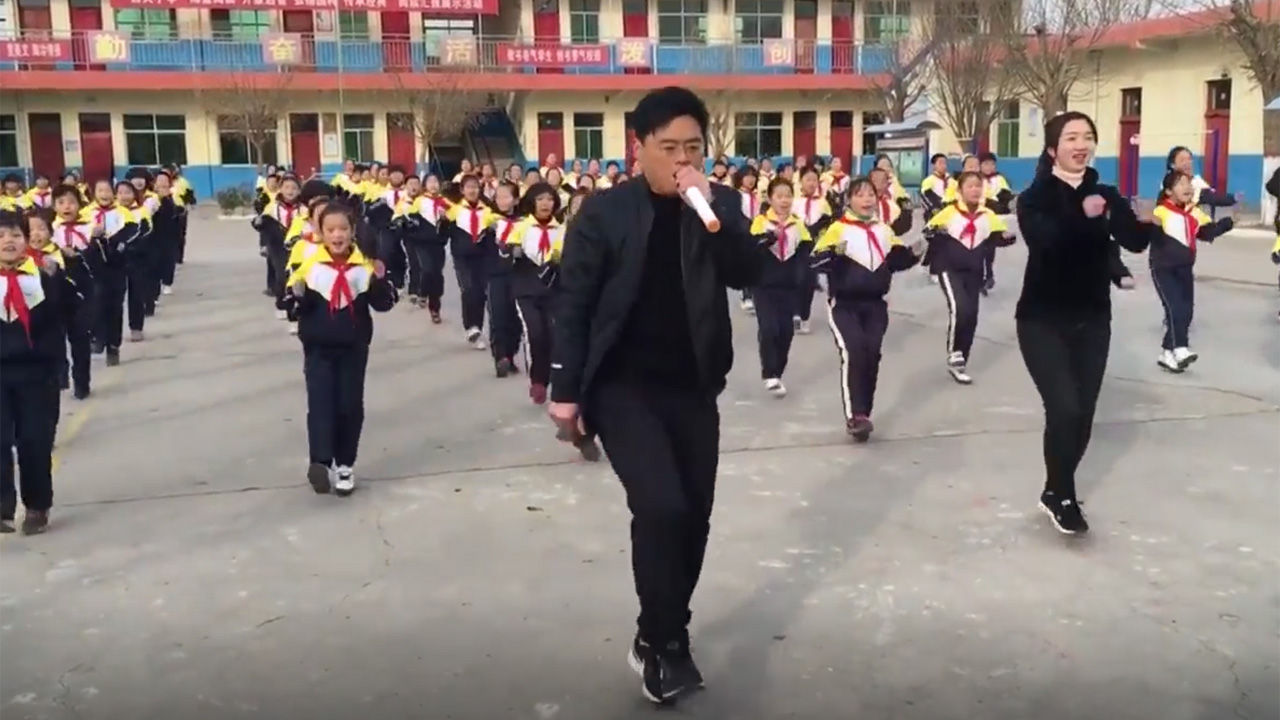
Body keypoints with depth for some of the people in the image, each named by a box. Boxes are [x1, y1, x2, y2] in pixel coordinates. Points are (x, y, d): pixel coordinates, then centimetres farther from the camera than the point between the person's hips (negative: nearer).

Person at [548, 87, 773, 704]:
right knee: (661, 505, -18)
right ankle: (658, 641, 3)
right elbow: (573, 302, -5)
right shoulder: (605, 212, -5)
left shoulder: (719, 203, 4)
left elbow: (748, 273, -9)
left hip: (692, 386, 4)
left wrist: (711, 210, -21)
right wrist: (565, 389, -7)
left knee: (693, 515, 9)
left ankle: (669, 632, 30)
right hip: (622, 385, -4)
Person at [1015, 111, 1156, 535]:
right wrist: (1082, 216, -42)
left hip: (1092, 320, 4)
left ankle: (1056, 491, 26)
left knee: (1083, 414, 5)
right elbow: (1042, 240, -27)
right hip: (1043, 320, -4)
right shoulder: (1034, 198, -6)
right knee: (1064, 408, -16)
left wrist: (1148, 222, -34)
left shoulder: (1106, 195, 5)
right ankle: (1061, 497, 4)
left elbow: (1135, 242, -12)